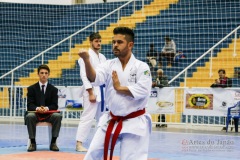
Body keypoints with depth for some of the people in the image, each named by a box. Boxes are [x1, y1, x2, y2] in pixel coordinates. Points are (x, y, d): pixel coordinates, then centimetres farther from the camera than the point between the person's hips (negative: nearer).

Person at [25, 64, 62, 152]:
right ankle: (32, 143, -24)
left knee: (58, 116, -31)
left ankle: (53, 142, -22)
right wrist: (37, 108, -25)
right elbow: (30, 105, -2)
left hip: (48, 114, 1)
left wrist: (47, 108, -23)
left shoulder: (53, 89, 8)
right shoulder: (31, 88, 6)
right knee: (29, 116, -35)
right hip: (35, 113, 0)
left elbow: (54, 105, 0)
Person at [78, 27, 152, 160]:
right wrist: (87, 61, -36)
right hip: (111, 121, 5)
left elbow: (143, 91, -21)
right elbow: (94, 78, -18)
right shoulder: (109, 65, 1)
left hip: (134, 123, -4)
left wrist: (119, 88, -14)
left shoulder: (141, 67, -8)